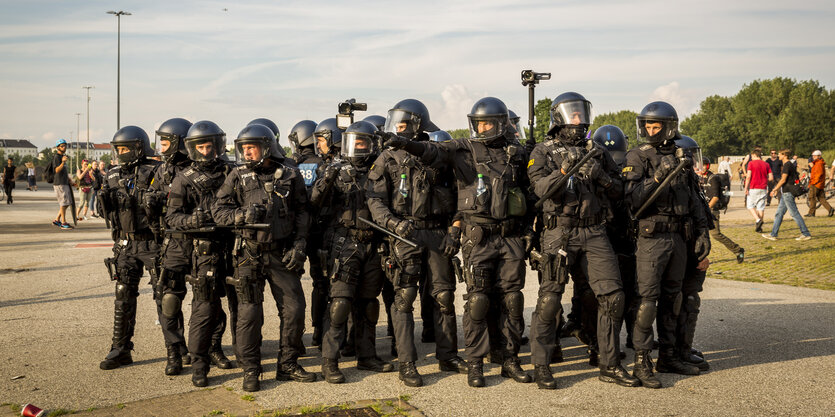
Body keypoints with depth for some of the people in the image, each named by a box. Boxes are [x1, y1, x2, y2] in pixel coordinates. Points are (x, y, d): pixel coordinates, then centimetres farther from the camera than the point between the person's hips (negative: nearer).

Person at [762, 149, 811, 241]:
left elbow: (783, 180, -18)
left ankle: (806, 234, -2)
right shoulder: (790, 164, 16)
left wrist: (774, 190, -11)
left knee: (794, 213, -6)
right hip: (785, 193, 10)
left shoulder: (787, 165, -15)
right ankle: (773, 234, 13)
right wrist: (777, 189, 24)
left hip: (787, 192, -10)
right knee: (779, 213, 10)